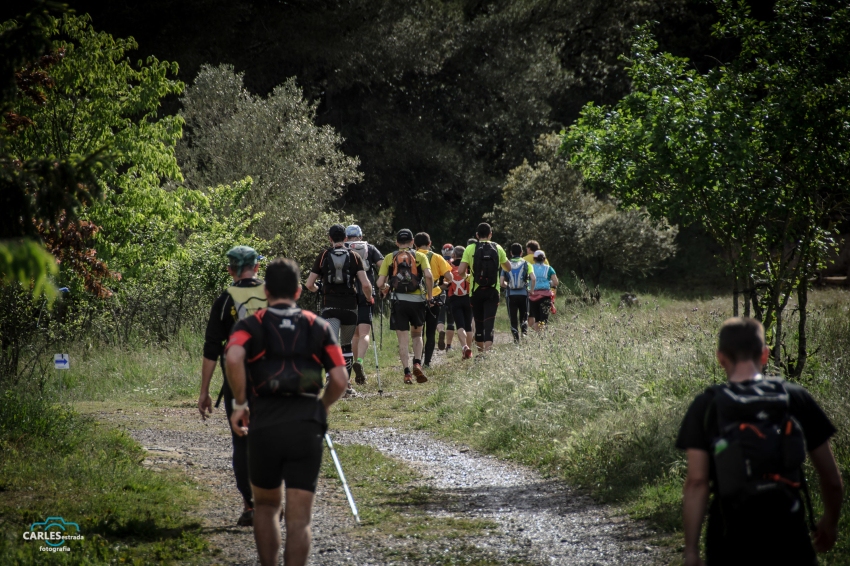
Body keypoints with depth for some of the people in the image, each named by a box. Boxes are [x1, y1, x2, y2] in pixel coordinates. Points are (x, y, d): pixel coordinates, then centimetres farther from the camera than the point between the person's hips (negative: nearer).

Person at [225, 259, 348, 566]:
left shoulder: (251, 325, 8)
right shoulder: (319, 327, 13)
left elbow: (234, 358, -15)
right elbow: (340, 379, 4)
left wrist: (240, 403, -3)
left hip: (264, 425, 0)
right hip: (307, 428, 0)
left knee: (267, 507, 21)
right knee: (299, 518, 0)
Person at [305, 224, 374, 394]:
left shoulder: (323, 256, 2)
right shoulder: (354, 256, 2)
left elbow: (309, 284, 3)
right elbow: (365, 284, -6)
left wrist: (317, 290, 25)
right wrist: (369, 298, 13)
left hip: (329, 307, -1)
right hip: (350, 307, 2)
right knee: (346, 345, 18)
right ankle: (346, 384, 23)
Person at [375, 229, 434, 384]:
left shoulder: (389, 258, 8)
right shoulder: (420, 256, 6)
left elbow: (380, 283, -1)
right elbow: (428, 276, -11)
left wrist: (385, 288, 21)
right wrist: (429, 296, -1)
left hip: (398, 301, 0)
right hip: (417, 300, 0)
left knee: (403, 340, 4)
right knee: (417, 334, 20)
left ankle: (407, 372, -6)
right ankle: (417, 364, -1)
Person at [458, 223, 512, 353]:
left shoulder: (470, 248, -4)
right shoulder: (497, 248, 1)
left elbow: (460, 271, -10)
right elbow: (508, 268, 13)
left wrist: (466, 276, 12)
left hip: (476, 291, 0)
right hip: (493, 291, 0)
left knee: (478, 320, 12)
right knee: (489, 320, -5)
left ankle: (480, 348, 19)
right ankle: (488, 347, -21)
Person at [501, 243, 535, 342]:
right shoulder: (526, 264, 3)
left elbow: (502, 283, 2)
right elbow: (533, 279, -10)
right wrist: (532, 289, 6)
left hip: (510, 294, 0)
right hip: (523, 293, 0)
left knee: (513, 318, 6)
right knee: (524, 316, 13)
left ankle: (516, 338, -3)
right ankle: (524, 331, -12)